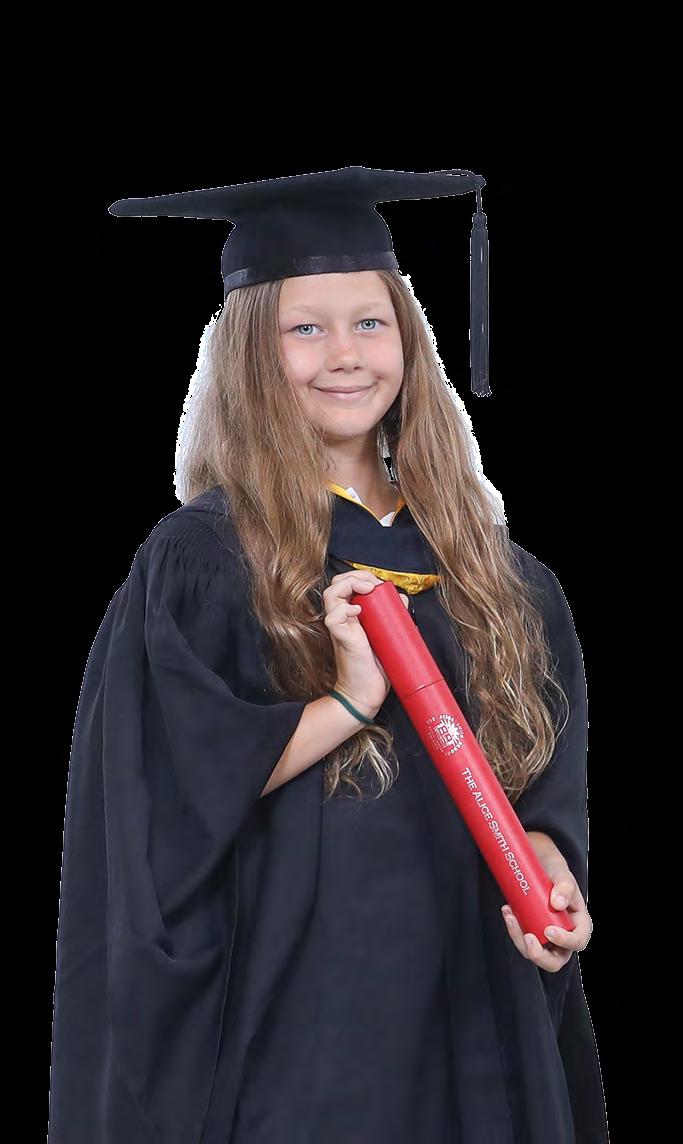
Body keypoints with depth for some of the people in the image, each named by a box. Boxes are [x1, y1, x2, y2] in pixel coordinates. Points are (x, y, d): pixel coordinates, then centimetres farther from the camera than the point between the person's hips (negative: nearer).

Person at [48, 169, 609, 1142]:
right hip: (294, 1003, -5)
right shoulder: (200, 559, -5)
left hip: (469, 991, 5)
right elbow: (161, 789, -13)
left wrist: (542, 861, -9)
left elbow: (540, 771, 11)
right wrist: (348, 700, -19)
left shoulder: (488, 569, 11)